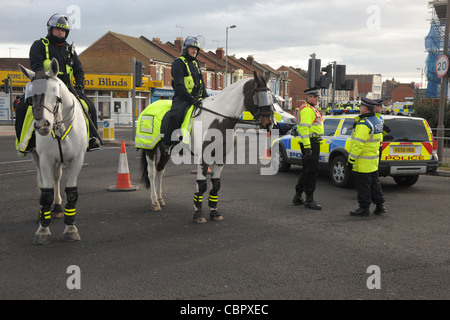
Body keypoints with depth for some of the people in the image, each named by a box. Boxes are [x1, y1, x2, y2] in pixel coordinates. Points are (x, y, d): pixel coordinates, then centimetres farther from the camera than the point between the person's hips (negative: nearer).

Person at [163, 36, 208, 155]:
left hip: (197, 97, 8)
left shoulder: (196, 63, 23)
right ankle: (168, 143, -25)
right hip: (182, 97, -8)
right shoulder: (178, 63, -3)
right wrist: (191, 99, -23)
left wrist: (206, 98, 10)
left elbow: (201, 83, 26)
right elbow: (179, 85, -14)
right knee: (176, 115, -35)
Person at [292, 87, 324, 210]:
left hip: (314, 143, 11)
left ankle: (298, 197, 22)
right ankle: (309, 200, -3)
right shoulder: (306, 109, -14)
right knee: (312, 171, -8)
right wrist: (307, 147, -28)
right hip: (309, 143, -11)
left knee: (306, 171, 15)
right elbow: (304, 128, -23)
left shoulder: (313, 109, 20)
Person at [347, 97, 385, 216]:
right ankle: (380, 206, 20)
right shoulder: (377, 121, 10)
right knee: (374, 183, 16)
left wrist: (351, 160, -21)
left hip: (363, 162, -10)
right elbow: (379, 138, 20)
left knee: (363, 185, -1)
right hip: (373, 160, 10)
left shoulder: (364, 124, -21)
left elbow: (358, 144, -24)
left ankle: (364, 207, 5)